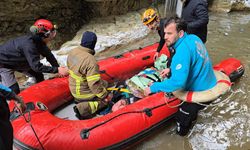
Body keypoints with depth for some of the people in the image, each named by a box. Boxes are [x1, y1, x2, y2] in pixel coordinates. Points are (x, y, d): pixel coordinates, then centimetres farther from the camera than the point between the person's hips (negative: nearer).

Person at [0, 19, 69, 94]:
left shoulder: (38, 41, -14)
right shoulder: (28, 44, -38)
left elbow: (49, 55, -5)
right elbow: (37, 66, -38)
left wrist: (59, 68, -13)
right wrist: (57, 70, -37)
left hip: (17, 62, 9)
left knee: (39, 76, 9)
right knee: (14, 91, -13)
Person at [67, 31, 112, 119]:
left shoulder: (72, 52, -7)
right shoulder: (91, 61, -33)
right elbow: (94, 84, -32)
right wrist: (105, 95, -16)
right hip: (83, 93, -8)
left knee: (104, 83, 23)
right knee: (106, 99, 10)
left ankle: (79, 100, 16)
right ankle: (83, 109, -9)